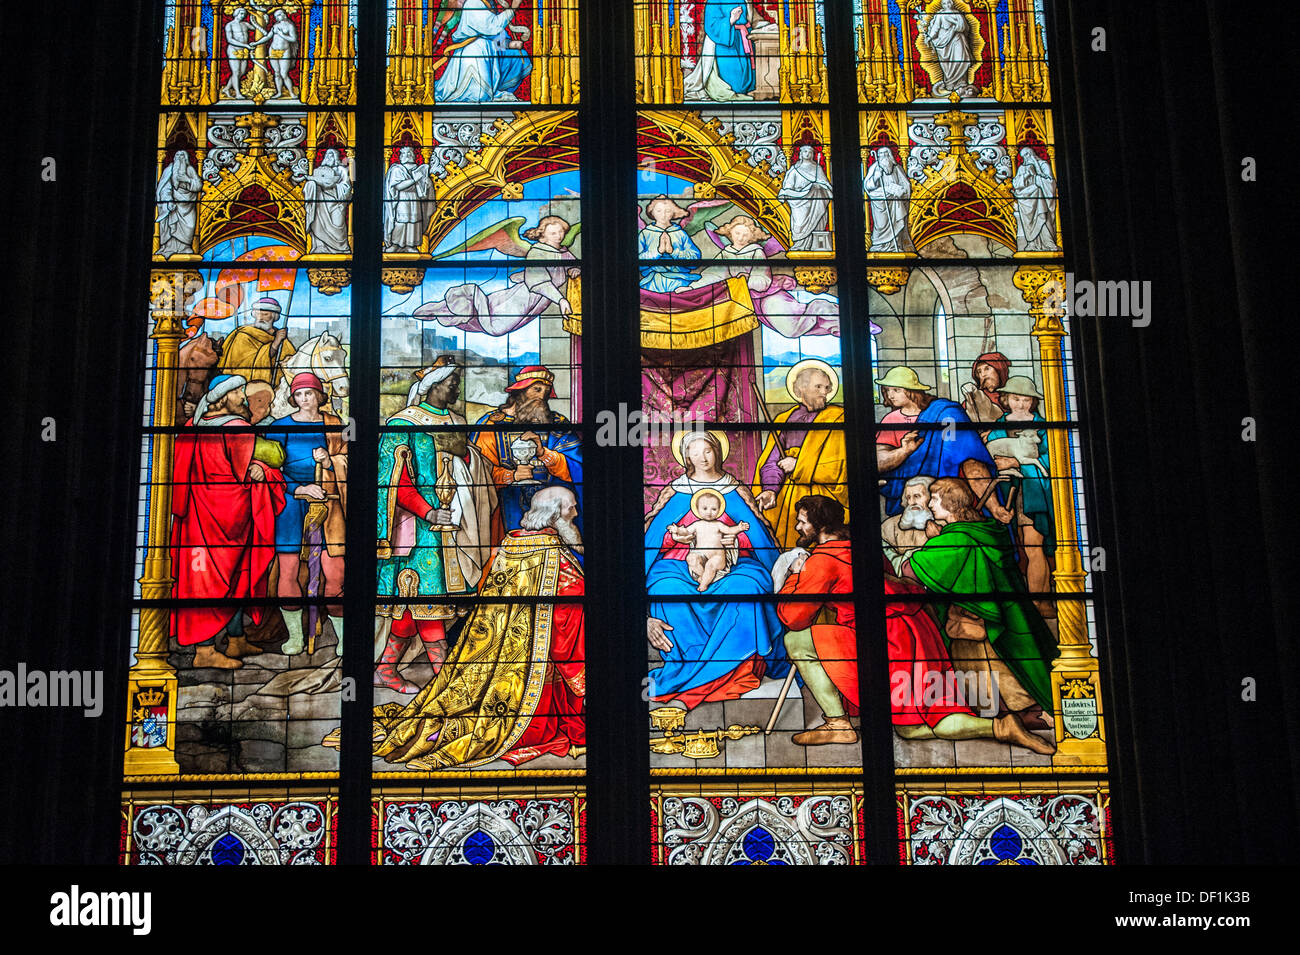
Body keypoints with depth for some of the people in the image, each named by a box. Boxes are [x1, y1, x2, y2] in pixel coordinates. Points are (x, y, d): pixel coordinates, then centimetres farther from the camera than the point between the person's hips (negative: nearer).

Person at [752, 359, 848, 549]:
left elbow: (841, 465, -3)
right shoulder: (783, 419, 15)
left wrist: (798, 466, -4)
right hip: (783, 504, 3)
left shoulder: (838, 418, 5)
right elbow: (771, 461, 8)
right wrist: (770, 490, -10)